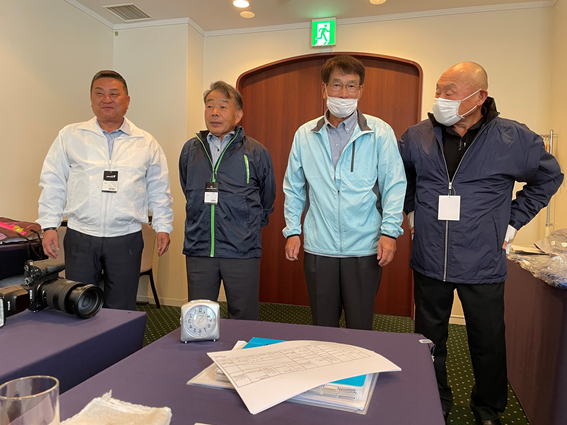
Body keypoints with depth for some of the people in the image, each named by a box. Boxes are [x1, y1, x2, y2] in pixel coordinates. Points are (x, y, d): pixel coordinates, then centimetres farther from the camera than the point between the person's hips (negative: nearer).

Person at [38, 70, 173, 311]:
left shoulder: (146, 143, 6)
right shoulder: (70, 136, 6)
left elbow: (158, 190, 9)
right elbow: (53, 184, 6)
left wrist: (163, 226, 4)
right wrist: (49, 226, 0)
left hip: (126, 237, 0)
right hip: (80, 236, 1)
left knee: (121, 310, 9)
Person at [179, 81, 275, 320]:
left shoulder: (256, 152, -1)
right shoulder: (191, 149, 8)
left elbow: (267, 201, 12)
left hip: (242, 253, -2)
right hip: (198, 250, 3)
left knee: (244, 322, 8)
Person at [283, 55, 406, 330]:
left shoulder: (380, 132, -2)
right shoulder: (305, 135, 5)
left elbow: (394, 184, -2)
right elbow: (293, 188, 10)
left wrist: (389, 231, -11)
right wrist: (292, 231, 4)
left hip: (365, 248, -1)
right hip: (318, 247, 2)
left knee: (361, 328, 11)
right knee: (322, 326, 15)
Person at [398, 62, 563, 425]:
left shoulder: (513, 138, -7)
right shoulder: (418, 136, -2)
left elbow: (549, 176, 9)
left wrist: (513, 220, 3)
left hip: (483, 265, -1)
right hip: (429, 262, 2)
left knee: (488, 343, 14)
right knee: (429, 339, 15)